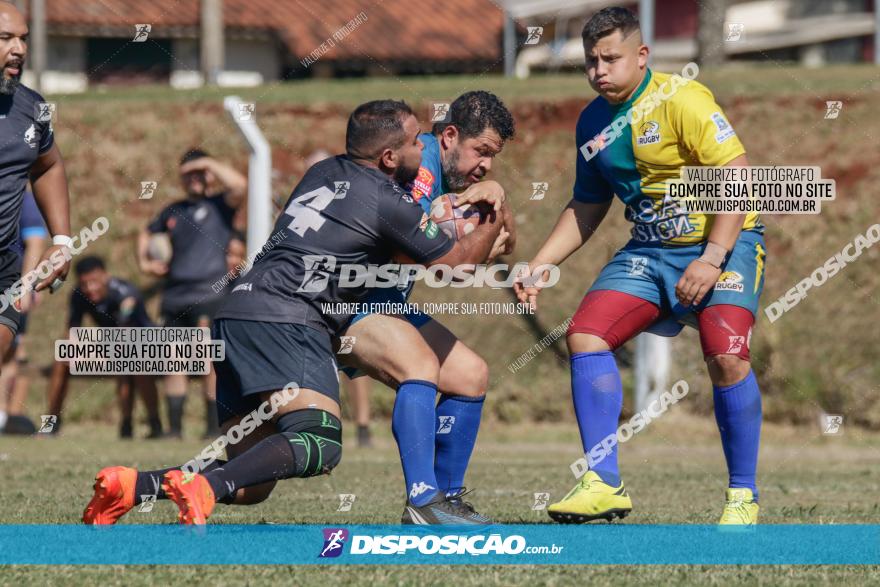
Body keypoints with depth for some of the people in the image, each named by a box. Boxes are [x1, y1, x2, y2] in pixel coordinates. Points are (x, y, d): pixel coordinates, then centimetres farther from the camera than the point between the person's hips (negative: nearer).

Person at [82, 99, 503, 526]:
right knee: (320, 444, -25)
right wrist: (493, 223, 28)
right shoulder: (389, 203, -2)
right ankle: (206, 487, -43)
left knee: (250, 486, 7)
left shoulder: (325, 172, 21)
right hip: (284, 321, -9)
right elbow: (456, 263, 10)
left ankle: (133, 486, -10)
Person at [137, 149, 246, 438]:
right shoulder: (174, 211, 19)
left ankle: (214, 425, -7)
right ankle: (174, 426, 10)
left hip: (209, 297, -6)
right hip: (174, 296, 6)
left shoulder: (220, 205, 3)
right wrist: (144, 260, 18)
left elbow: (240, 185, -19)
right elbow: (147, 234, 36)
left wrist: (209, 163, -9)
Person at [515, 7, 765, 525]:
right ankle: (604, 483, -8)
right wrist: (540, 265, 9)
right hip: (649, 250, 7)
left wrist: (711, 259, -25)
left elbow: (737, 175, -20)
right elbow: (587, 208, 19)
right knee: (585, 334, -11)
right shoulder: (593, 123, 6)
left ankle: (743, 496, -8)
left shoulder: (680, 99, -16)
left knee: (726, 357, -24)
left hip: (722, 244, -7)